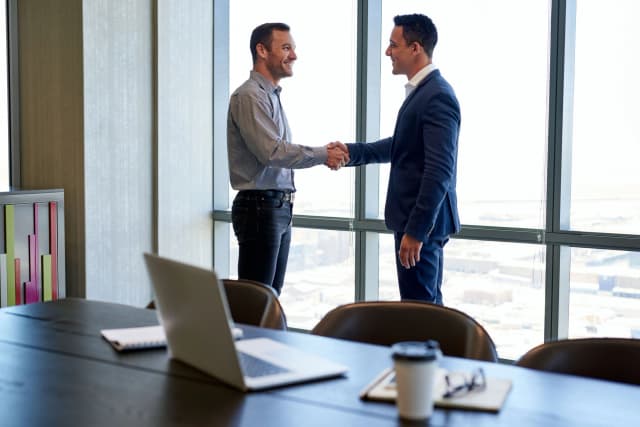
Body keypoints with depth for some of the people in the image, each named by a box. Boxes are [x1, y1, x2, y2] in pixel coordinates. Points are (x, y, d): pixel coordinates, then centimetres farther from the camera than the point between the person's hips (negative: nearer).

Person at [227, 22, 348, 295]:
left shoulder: (272, 96, 17)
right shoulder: (249, 96, -13)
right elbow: (272, 152, -22)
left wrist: (325, 153, 2)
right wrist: (323, 155, -14)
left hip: (280, 208, 10)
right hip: (259, 208, -10)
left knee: (272, 294, 13)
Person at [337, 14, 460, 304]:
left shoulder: (438, 96, -18)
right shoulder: (422, 91, 13)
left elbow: (439, 171, -24)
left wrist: (415, 231, -24)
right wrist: (351, 152, 14)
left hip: (422, 222, -10)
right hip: (417, 218, 10)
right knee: (428, 306, 17)